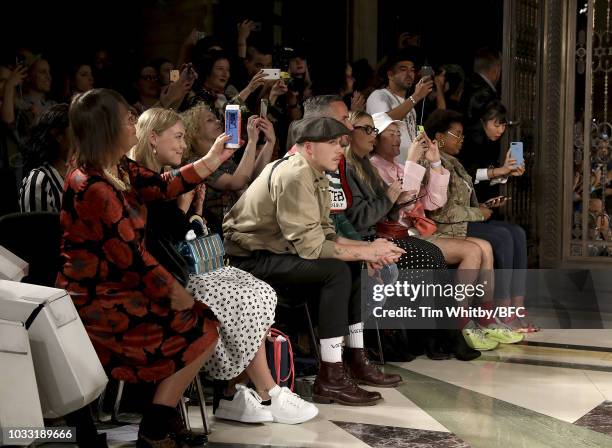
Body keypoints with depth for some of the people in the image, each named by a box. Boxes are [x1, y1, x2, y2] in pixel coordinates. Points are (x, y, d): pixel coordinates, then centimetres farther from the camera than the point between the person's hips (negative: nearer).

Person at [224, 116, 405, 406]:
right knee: (336, 271, -25)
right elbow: (310, 246, -26)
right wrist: (366, 252, -19)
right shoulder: (294, 176, -21)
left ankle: (356, 360, 9)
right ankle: (330, 379, -22)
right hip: (250, 259, -10)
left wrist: (369, 248, -7)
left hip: (277, 250, 10)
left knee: (356, 267, 4)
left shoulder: (317, 176, 10)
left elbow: (325, 233, 7)